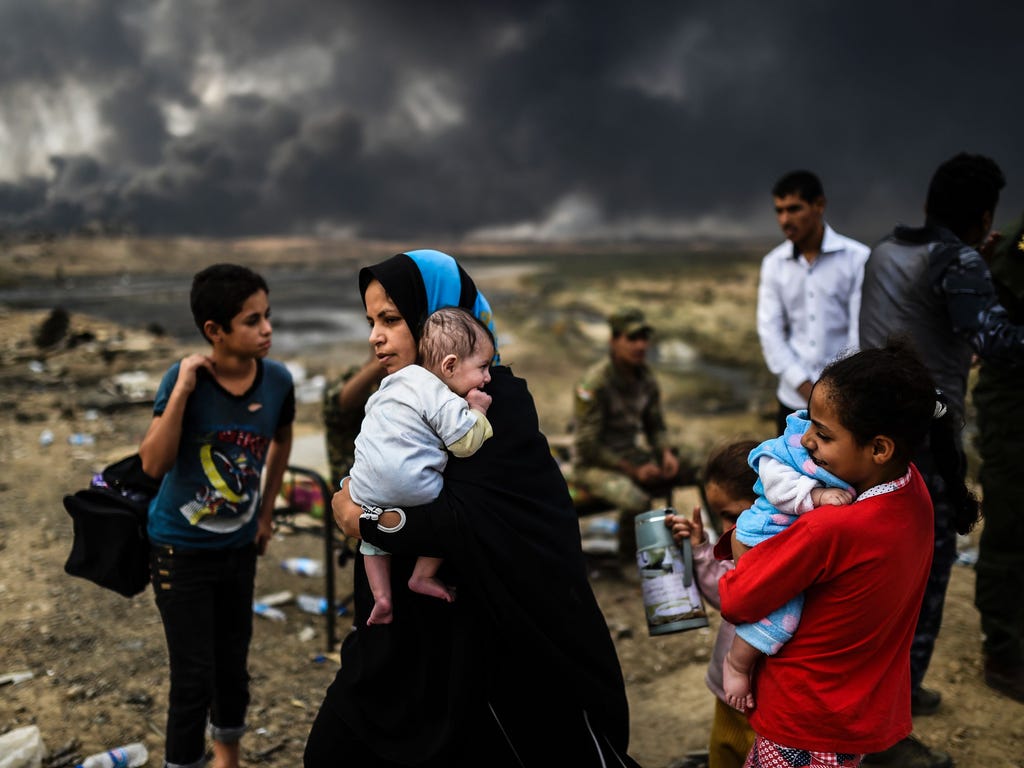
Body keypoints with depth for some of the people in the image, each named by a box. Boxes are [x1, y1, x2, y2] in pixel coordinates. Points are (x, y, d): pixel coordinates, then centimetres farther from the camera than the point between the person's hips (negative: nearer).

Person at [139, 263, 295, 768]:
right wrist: (182, 389, -36)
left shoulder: (277, 380, -11)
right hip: (181, 550, -4)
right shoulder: (184, 379, -22)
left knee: (233, 664, 18)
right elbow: (153, 465, -30)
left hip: (240, 547, 4)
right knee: (194, 677, -2)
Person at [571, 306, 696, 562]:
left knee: (691, 471, -10)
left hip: (633, 454, 7)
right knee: (638, 501, -33)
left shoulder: (645, 376, 3)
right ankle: (628, 561, -8)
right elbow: (589, 445, -18)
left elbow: (656, 425, 13)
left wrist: (666, 453, -8)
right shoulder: (594, 384, -19)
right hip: (594, 465, -7)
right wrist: (634, 470, -20)